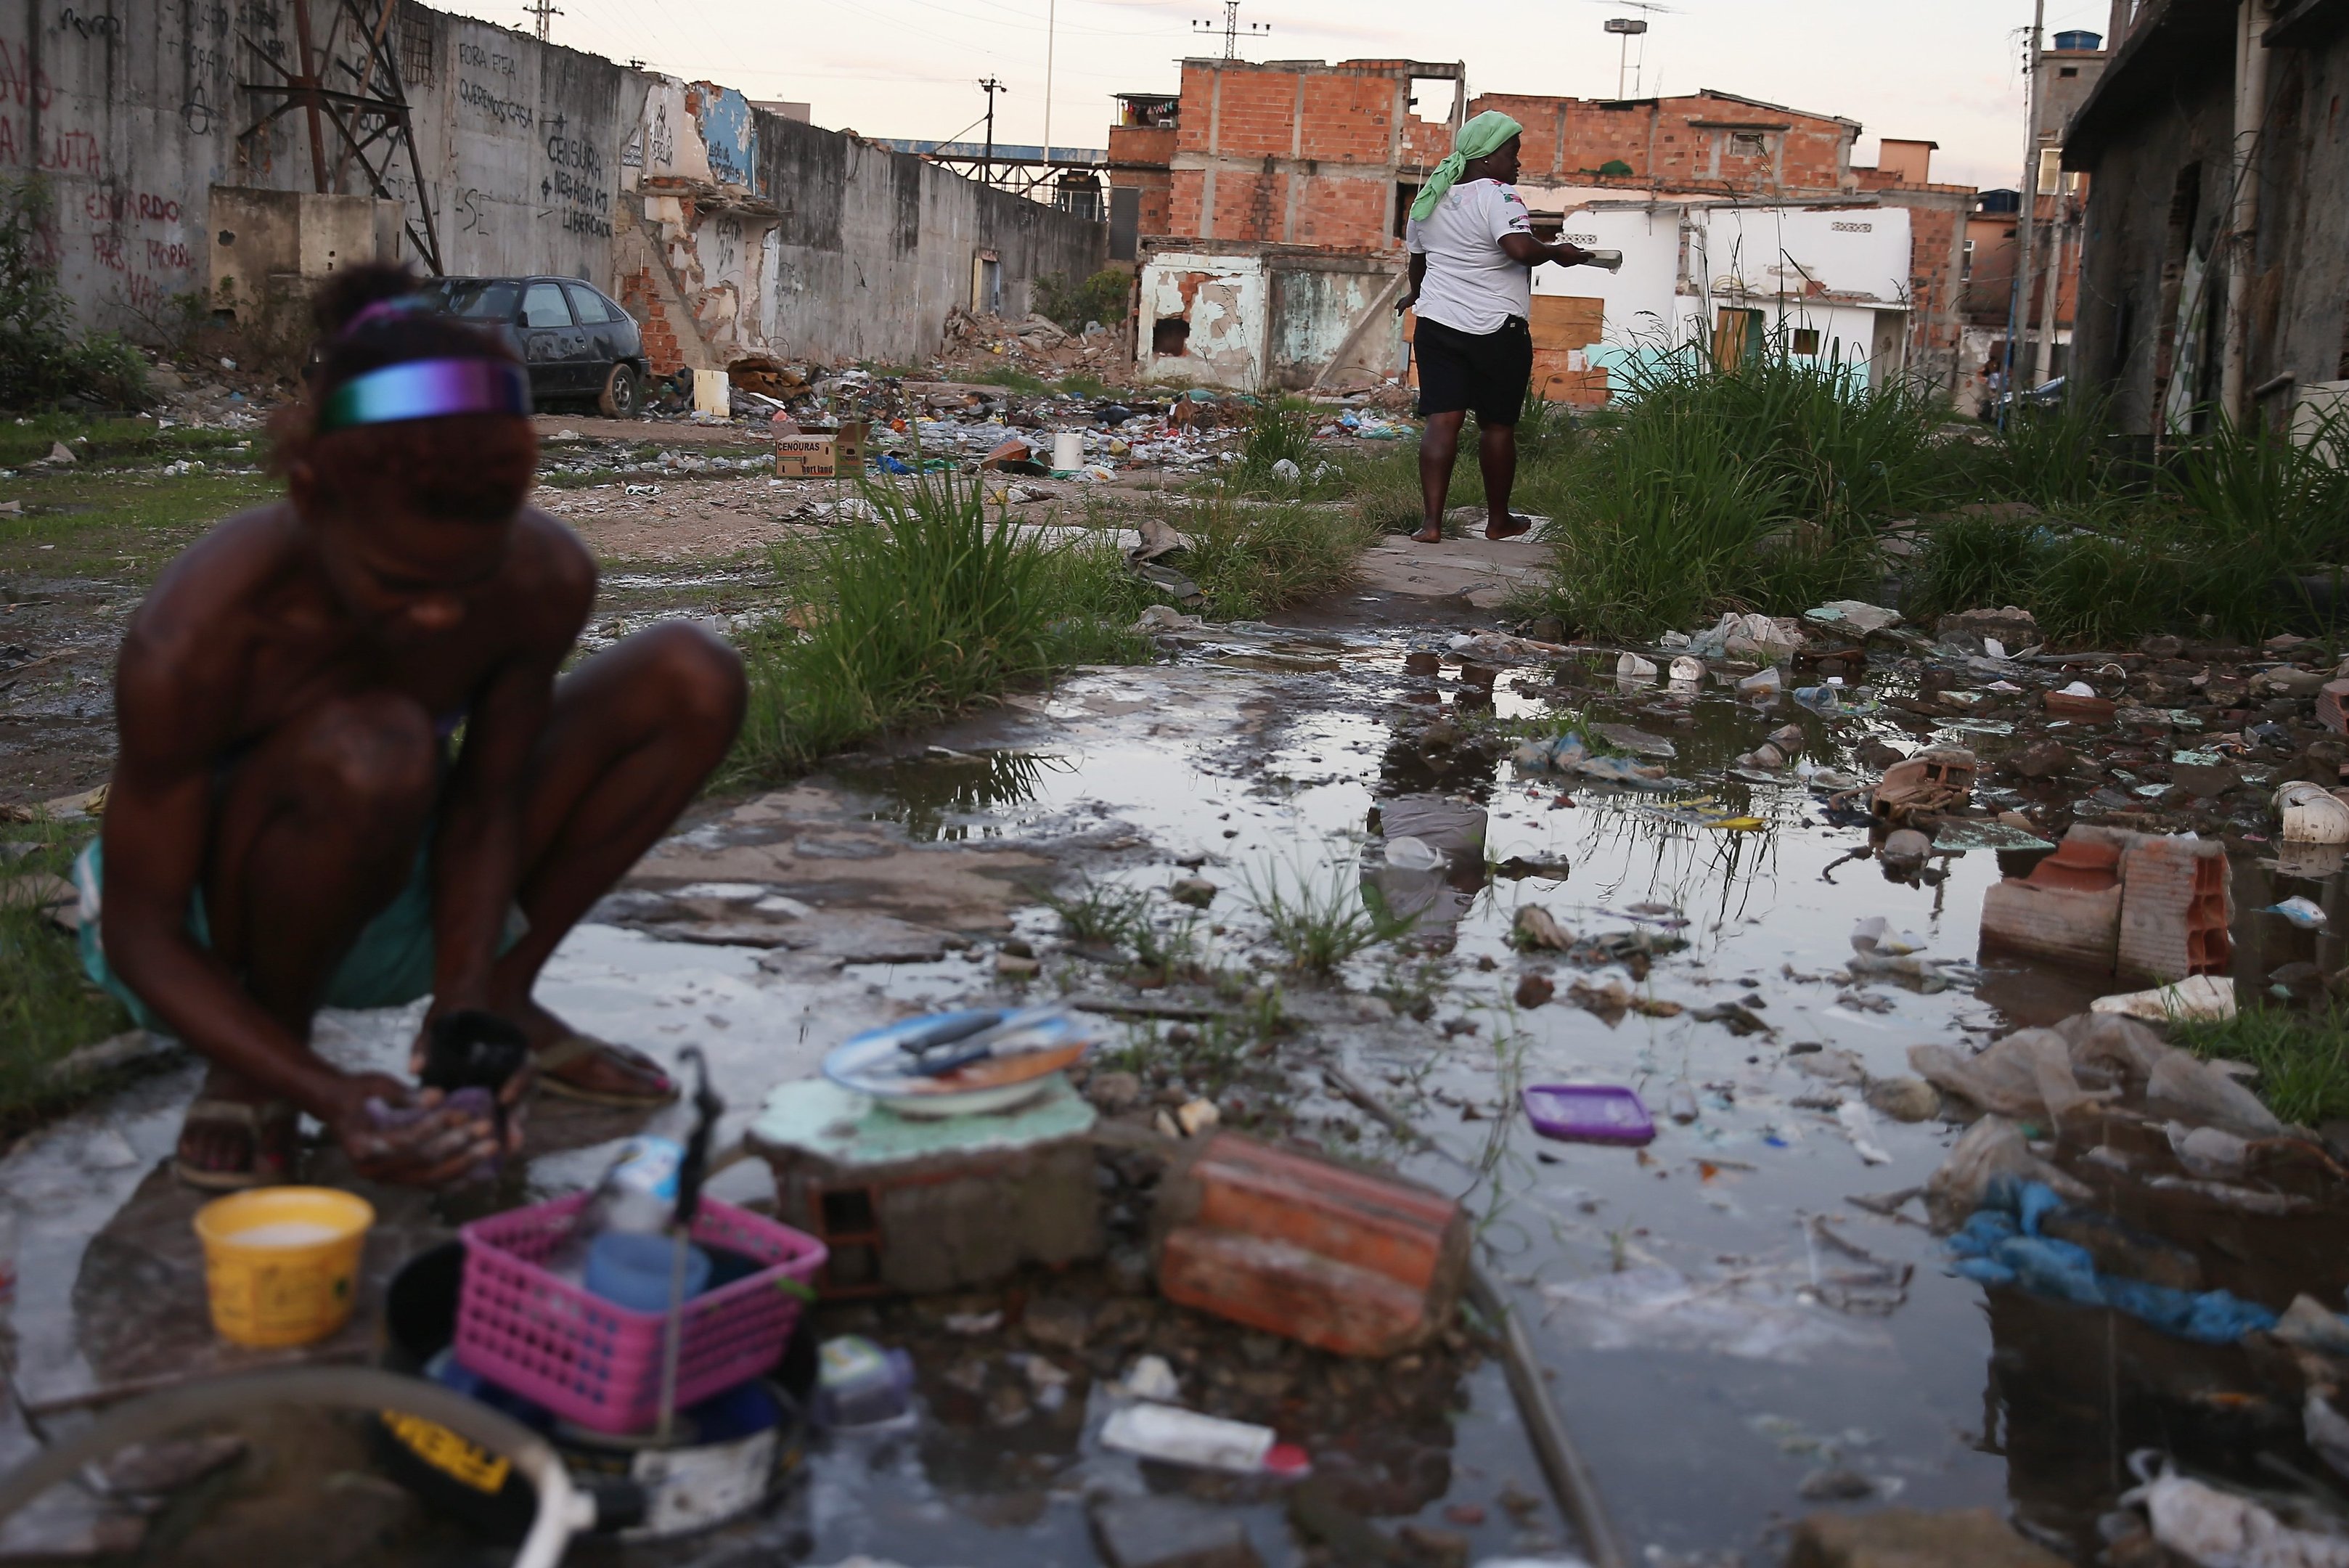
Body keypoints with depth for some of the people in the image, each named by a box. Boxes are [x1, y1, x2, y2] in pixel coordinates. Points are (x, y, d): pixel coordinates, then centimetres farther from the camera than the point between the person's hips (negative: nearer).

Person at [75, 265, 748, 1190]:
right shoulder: (196, 641, -34)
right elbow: (139, 933, -25)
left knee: (692, 680, -12)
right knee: (369, 754, -40)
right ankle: (259, 1071, -11)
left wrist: (465, 1007, -25)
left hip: (392, 906, 5)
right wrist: (330, 1098, -37)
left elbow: (485, 804, -11)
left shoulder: (546, 582, -23)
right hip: (215, 941, -4)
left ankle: (503, 1001, 1)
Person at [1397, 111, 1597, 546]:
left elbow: (1417, 258, 26)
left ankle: (1432, 522, -9)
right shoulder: (1498, 196, -12)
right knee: (1497, 425, 8)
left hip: (1437, 326, 5)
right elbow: (1520, 249, -28)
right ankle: (1499, 521, 20)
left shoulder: (1430, 199, 11)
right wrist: (1557, 253, -9)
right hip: (1496, 331, -5)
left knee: (1441, 421, 0)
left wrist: (1418, 294, 45)